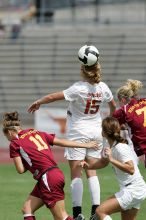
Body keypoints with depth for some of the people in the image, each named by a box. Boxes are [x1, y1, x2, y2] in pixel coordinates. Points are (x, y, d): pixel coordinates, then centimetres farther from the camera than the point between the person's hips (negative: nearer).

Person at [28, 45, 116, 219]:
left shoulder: (78, 89, -21)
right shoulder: (103, 88, -4)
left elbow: (52, 97, -17)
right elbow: (113, 104, 16)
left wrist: (38, 102, 1)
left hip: (78, 133, -5)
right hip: (96, 132, 5)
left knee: (76, 172, -2)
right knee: (91, 171, 11)